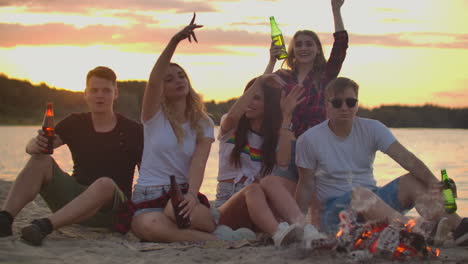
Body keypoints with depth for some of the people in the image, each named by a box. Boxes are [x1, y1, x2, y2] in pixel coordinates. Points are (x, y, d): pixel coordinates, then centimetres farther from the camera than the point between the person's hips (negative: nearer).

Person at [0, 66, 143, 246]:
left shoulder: (133, 131, -2)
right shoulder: (76, 123, 8)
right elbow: (32, 147, -4)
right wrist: (36, 145, -29)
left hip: (110, 210, -3)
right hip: (75, 197, 4)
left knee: (105, 183, -37)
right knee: (41, 160, -17)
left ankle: (45, 226, -50)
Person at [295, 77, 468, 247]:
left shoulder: (372, 129, 0)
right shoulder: (309, 140, -7)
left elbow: (406, 158, -13)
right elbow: (306, 186, -2)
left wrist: (432, 181, -30)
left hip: (374, 201, 4)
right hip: (333, 209, -4)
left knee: (414, 180, -17)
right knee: (360, 193, -36)